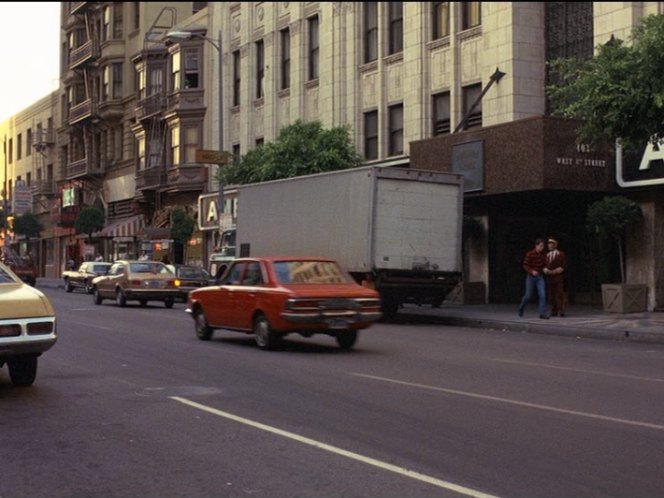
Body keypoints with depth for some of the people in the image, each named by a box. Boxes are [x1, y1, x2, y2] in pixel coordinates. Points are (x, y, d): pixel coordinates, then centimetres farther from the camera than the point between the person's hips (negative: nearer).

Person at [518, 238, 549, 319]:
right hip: (531, 276, -3)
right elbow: (525, 265, -13)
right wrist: (532, 271, -27)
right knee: (528, 295, 1)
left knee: (542, 294, -12)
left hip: (540, 277, 3)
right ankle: (521, 307, 30)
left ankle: (542, 313, -11)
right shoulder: (529, 254, -12)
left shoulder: (544, 254, 1)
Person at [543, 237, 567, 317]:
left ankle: (561, 311, -10)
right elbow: (545, 265, 15)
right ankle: (554, 311, 5)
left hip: (559, 278, -4)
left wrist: (553, 271, -13)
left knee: (560, 295, -10)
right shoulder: (547, 255, 17)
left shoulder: (561, 254, 2)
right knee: (551, 295, 1)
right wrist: (545, 270, -8)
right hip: (549, 278, 4)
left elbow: (563, 267, -4)